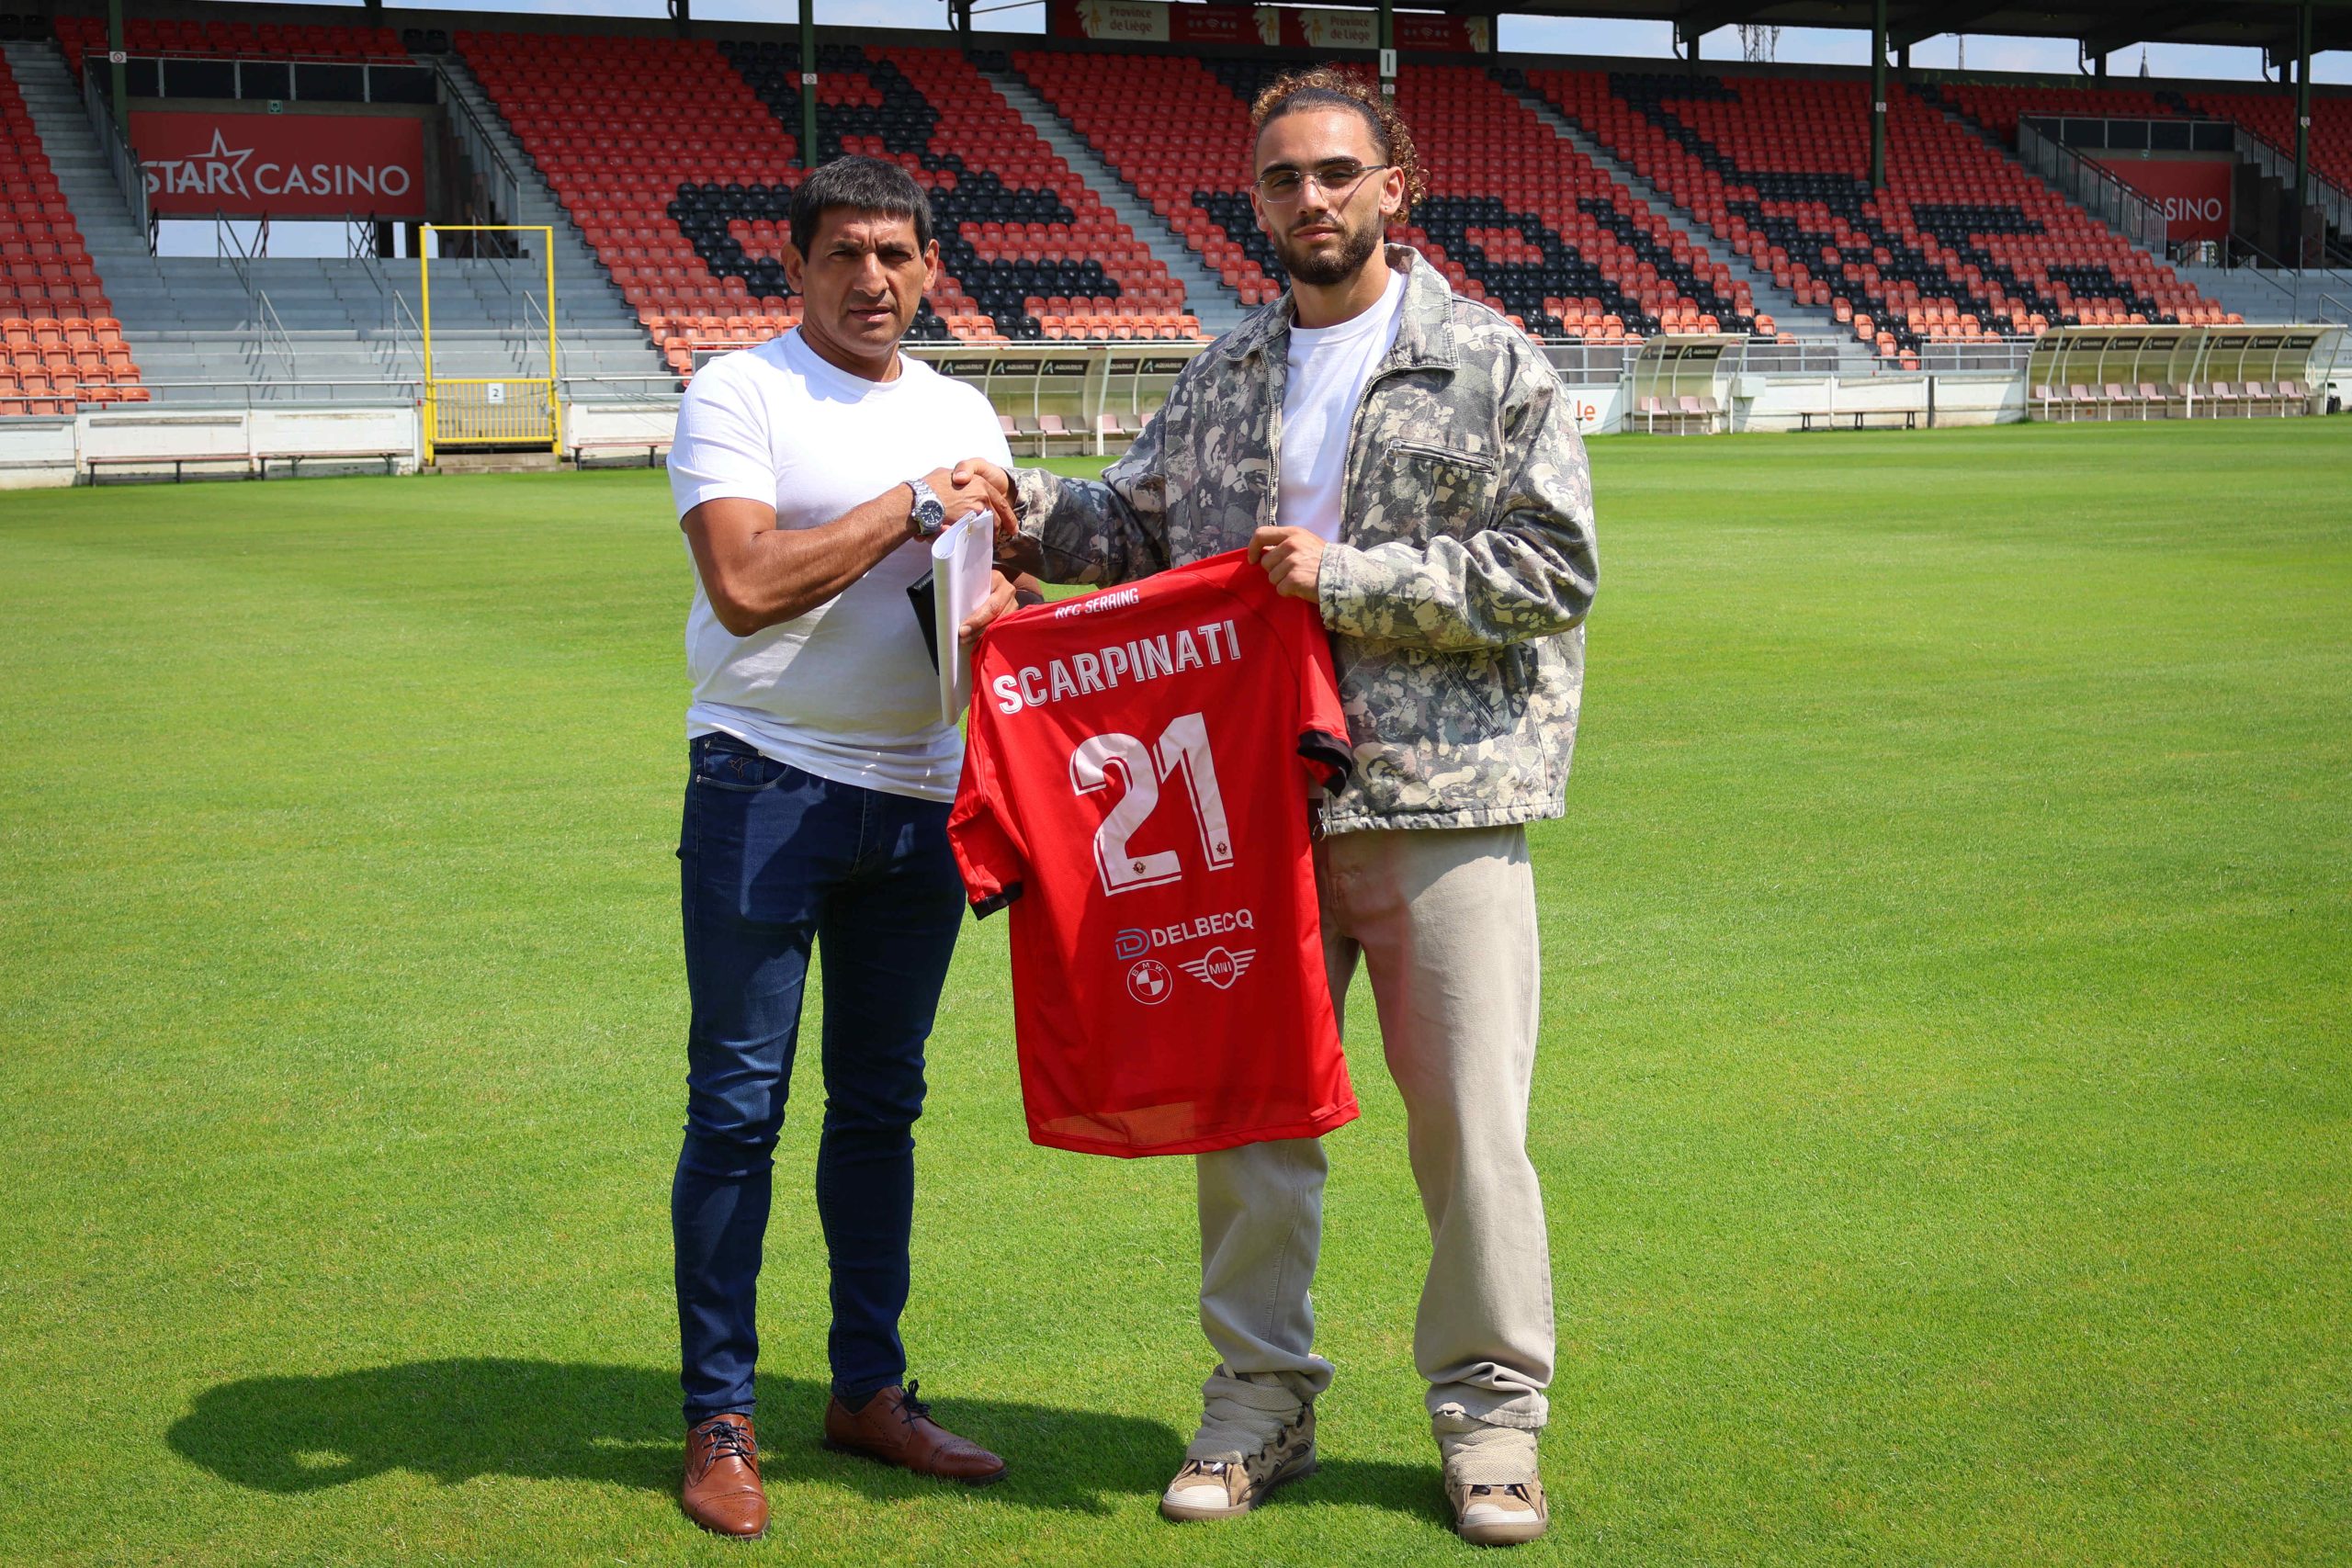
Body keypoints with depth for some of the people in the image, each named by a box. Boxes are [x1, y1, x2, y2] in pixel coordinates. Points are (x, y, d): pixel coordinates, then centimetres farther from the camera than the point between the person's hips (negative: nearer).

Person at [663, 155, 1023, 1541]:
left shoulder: (962, 415, 14)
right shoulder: (738, 394, -4)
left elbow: (1004, 582, 17)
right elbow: (746, 584, -17)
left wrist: (997, 606, -6)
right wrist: (913, 508, -13)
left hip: (921, 795, 5)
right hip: (769, 787, -5)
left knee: (883, 1103, 12)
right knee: (740, 1103, -2)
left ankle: (871, 1387, 23)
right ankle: (721, 1418, 7)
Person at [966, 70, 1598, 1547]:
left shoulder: (1494, 362, -1)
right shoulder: (1225, 374, 14)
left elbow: (1554, 568, -8)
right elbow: (1140, 526, 19)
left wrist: (1349, 579, -13)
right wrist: (1024, 505, 0)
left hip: (1440, 806, -4)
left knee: (1471, 1124, 2)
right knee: (1246, 1110, 9)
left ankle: (1493, 1416, 17)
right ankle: (1261, 1399, 24)